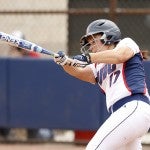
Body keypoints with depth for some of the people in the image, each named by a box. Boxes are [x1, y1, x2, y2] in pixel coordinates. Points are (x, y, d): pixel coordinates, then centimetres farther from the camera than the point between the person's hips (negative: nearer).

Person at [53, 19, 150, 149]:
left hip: (134, 108, -9)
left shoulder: (127, 43, 10)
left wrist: (89, 57, -16)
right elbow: (80, 72, 9)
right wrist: (65, 61, -11)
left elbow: (120, 55, -13)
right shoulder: (98, 68, 27)